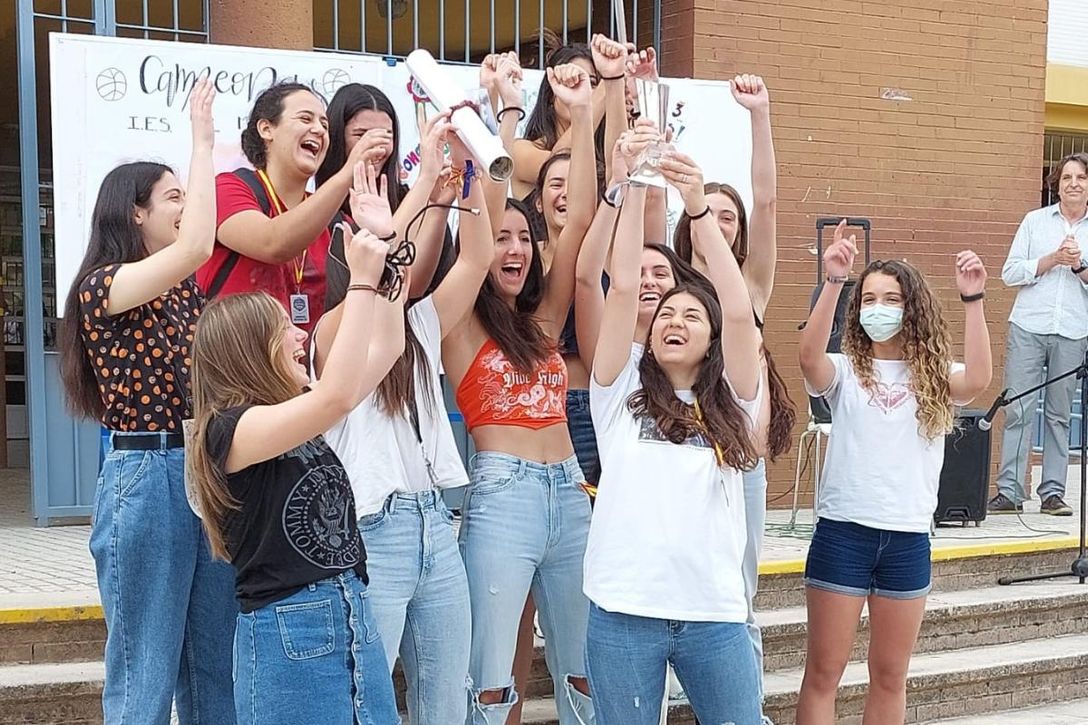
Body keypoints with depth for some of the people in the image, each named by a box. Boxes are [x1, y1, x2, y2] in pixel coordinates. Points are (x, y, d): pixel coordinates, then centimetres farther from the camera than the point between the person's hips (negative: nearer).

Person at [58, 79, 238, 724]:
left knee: (216, 667, 13)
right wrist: (202, 142, -15)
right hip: (147, 478, -7)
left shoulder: (187, 291, 14)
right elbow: (196, 247, -23)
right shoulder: (102, 287, -8)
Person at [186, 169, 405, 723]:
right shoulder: (231, 429, -12)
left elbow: (387, 347, 14)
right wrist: (362, 280, -22)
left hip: (356, 616, 8)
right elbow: (338, 396, -26)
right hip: (287, 634, -8)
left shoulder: (302, 411, 12)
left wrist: (382, 249, 9)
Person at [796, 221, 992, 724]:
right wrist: (833, 282, -31)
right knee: (823, 672, 4)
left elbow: (978, 380, -16)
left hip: (908, 538, 2)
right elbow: (809, 357, -22)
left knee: (890, 677, 13)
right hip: (842, 531, -2)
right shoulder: (844, 372, 1)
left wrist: (972, 299, -23)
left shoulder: (933, 377, 5)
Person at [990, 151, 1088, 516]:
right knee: (1018, 410, -4)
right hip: (1028, 327, -1)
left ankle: (1053, 493, 10)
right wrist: (1051, 260, -8)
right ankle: (1009, 492, -1)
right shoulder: (1035, 220, 8)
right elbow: (1009, 273, 2)